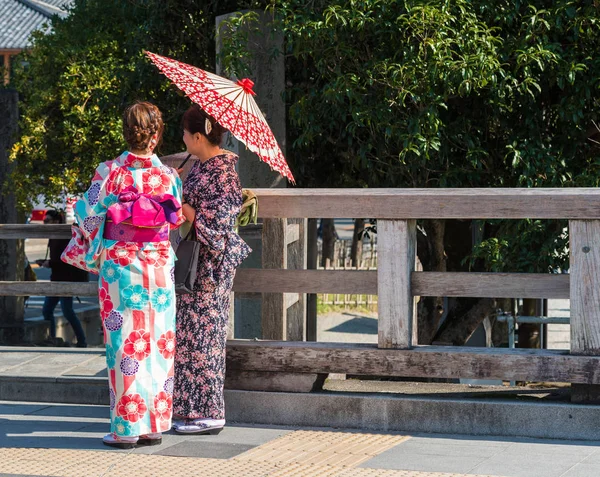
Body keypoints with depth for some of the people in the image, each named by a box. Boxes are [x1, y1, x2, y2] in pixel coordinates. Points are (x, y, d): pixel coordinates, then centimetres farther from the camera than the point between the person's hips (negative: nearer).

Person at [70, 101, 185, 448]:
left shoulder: (110, 172, -8)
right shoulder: (169, 176, -1)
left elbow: (89, 216, -3)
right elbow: (177, 222, 8)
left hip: (119, 267, -2)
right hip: (158, 266, 2)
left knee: (125, 346, 1)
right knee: (158, 346, 7)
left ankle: (127, 428, 1)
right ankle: (155, 425, 10)